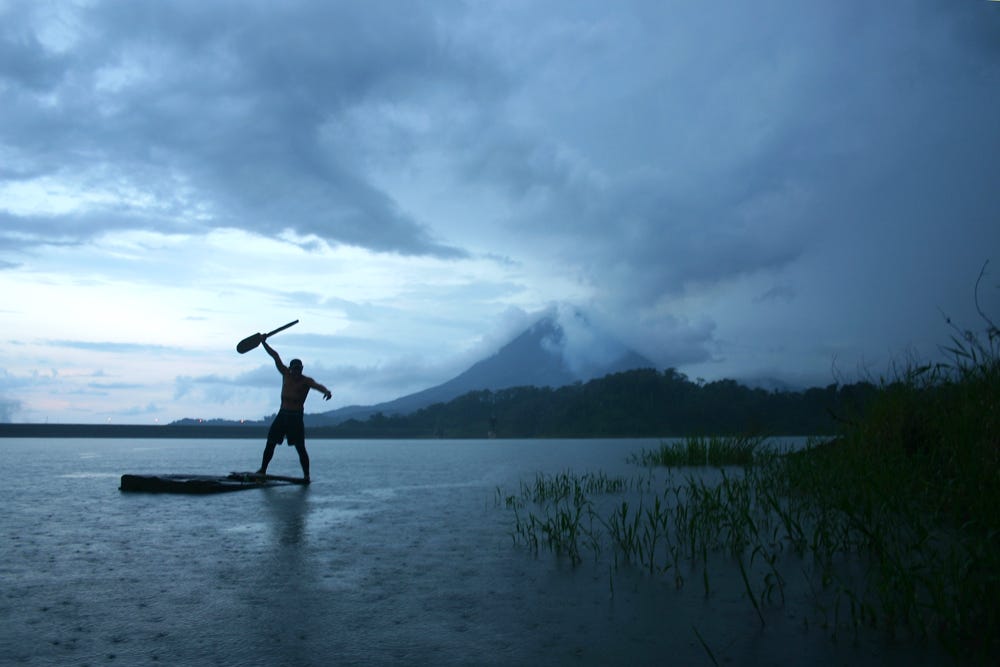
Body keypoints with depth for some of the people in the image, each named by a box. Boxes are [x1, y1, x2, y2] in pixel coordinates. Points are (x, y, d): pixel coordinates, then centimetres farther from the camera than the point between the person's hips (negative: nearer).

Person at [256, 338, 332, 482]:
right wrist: (264, 343, 5)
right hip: (282, 414, 5)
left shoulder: (306, 381, -8)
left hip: (296, 417, -5)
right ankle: (263, 470, 17)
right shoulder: (286, 374, 6)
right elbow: (275, 356, 6)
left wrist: (326, 390, -50)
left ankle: (306, 475, -2)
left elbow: (317, 385, -28)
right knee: (270, 442, 6)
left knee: (300, 448, -7)